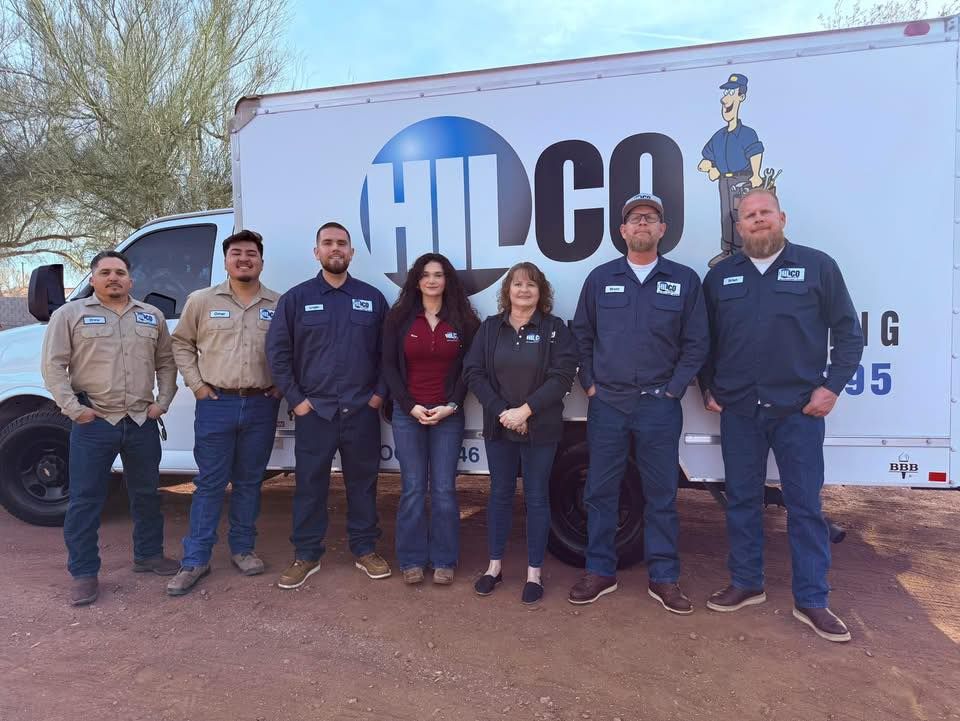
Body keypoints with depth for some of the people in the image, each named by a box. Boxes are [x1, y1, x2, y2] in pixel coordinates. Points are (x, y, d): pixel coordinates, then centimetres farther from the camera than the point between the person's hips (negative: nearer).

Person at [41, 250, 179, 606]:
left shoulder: (152, 316, 11)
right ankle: (84, 573, 13)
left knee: (147, 494, 14)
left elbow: (166, 363, 15)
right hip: (93, 422, -3)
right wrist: (73, 408, -10)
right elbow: (53, 366, -3)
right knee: (85, 500, 1)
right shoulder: (69, 314, 1)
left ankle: (149, 555, 30)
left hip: (142, 422, 3)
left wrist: (162, 402, 3)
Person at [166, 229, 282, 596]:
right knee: (210, 484, 3)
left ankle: (242, 548, 27)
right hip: (216, 404, -1)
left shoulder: (278, 305, 4)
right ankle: (195, 560, 14)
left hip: (262, 405, 1)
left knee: (249, 482, 12)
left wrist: (281, 386, 1)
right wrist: (196, 384, 1)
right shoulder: (202, 301, 2)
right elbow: (181, 343, 9)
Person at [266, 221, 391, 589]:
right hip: (314, 411, -1)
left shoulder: (372, 297, 6)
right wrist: (295, 399, -4)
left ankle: (365, 550, 24)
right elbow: (277, 351, 0)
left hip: (362, 411, 1)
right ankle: (306, 555, 20)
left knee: (363, 482, 10)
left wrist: (380, 393, -1)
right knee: (310, 484, 6)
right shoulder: (296, 298, 3)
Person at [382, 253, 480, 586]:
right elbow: (389, 365, 2)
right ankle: (412, 560, 16)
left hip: (448, 414, 0)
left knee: (444, 489, 2)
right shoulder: (399, 318, 4)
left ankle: (444, 560, 14)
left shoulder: (462, 320, 4)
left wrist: (451, 406, -9)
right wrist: (411, 407, -8)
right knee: (413, 489, 4)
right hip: (407, 412, 0)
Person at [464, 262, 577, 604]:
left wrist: (525, 410, -19)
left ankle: (534, 572, 18)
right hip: (498, 427, 3)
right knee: (500, 494, 12)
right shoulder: (490, 328, 5)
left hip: (540, 429, -2)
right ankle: (495, 565, 26)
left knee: (536, 497, 6)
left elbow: (563, 376, -12)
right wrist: (501, 411, -13)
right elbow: (474, 373, -1)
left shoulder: (555, 328, -3)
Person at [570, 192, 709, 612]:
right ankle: (600, 572, 21)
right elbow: (582, 336, 10)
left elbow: (696, 343, 2)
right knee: (600, 491, 7)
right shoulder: (600, 278, 6)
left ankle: (664, 578, 20)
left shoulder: (684, 280, 3)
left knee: (661, 494, 7)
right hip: (607, 404, 1)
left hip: (659, 405, -1)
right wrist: (589, 384, 3)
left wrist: (673, 389, -4)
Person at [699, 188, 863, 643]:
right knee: (742, 500, 11)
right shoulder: (720, 277, 9)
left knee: (805, 504, 4)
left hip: (799, 409, -2)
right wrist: (708, 388, 8)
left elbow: (848, 331, 2)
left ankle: (811, 601, 17)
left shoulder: (817, 266, 1)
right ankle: (746, 584, 26)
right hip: (738, 409, 3)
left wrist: (832, 385, -6)